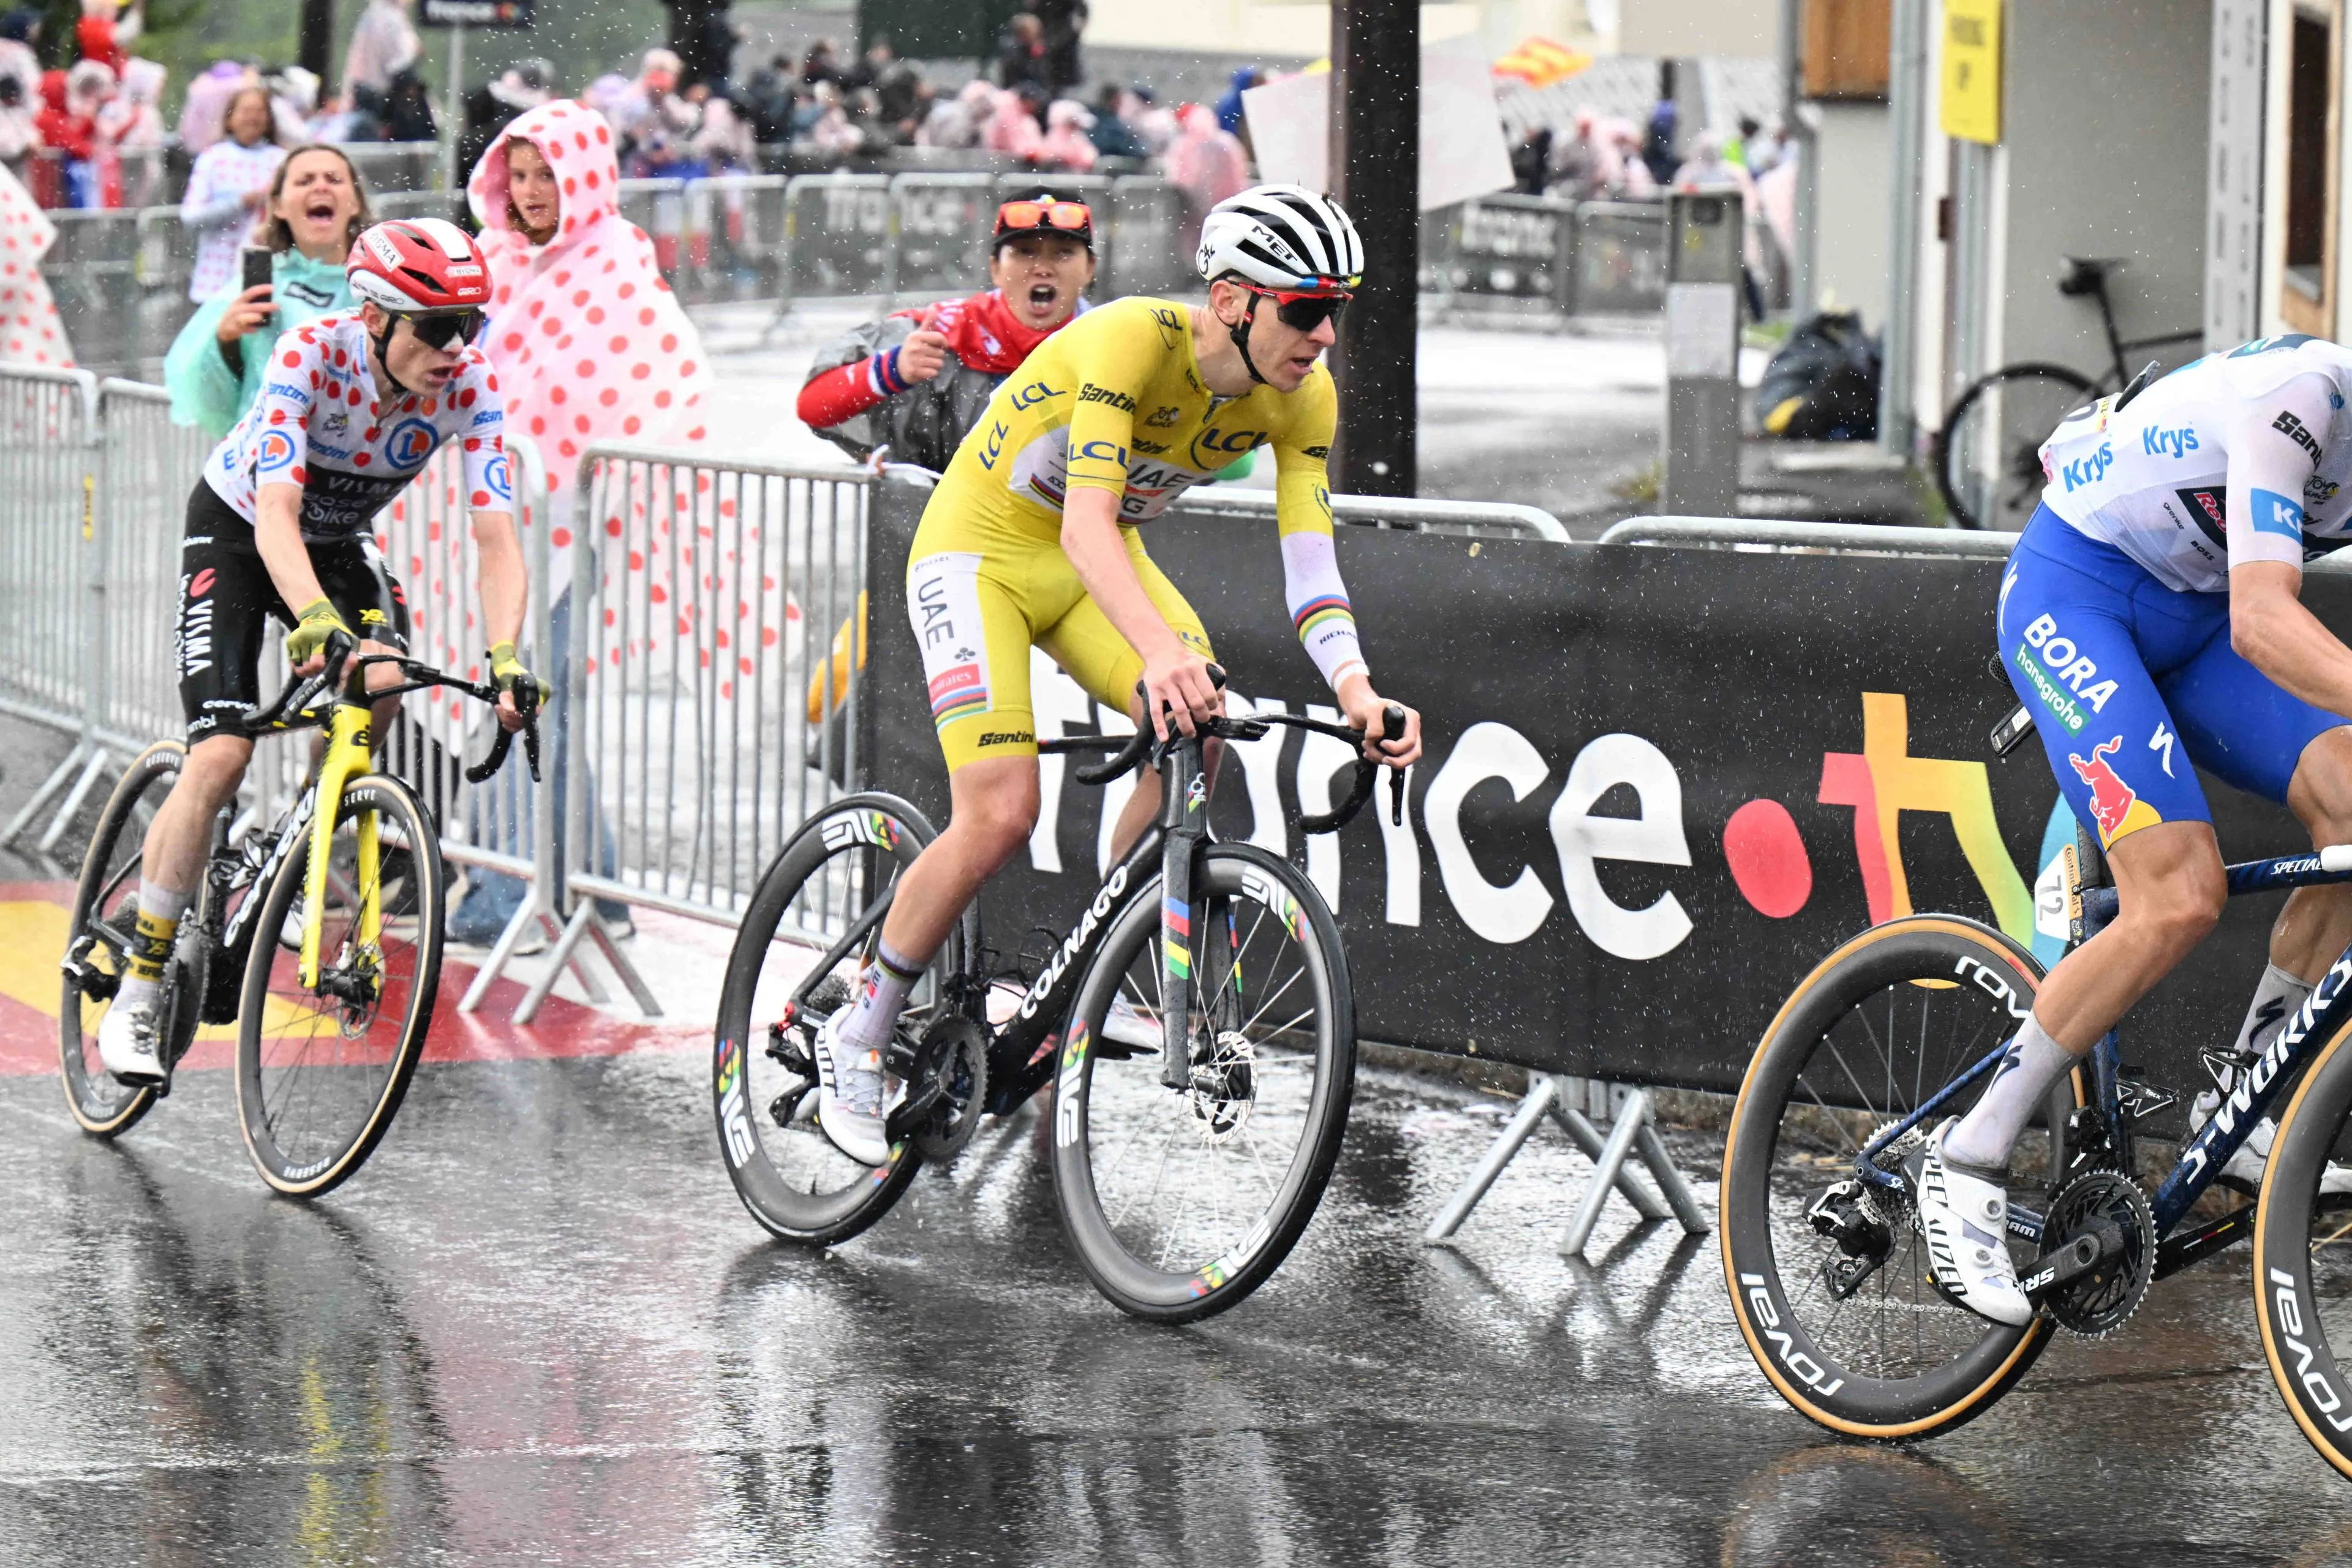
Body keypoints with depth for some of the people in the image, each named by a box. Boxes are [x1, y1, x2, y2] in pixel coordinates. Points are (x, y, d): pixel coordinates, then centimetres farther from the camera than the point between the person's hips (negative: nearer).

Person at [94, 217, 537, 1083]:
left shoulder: (470, 384, -23)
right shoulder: (311, 356, -33)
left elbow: (497, 539, -27)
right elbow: (277, 515, -42)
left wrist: (505, 658, -44)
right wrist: (314, 620, -60)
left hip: (341, 540, 4)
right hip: (237, 529, -3)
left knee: (381, 682, -28)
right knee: (222, 753, -18)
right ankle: (134, 997, -10)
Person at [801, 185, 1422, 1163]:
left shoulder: (1303, 397, -13)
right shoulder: (1133, 341, -32)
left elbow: (1309, 560, -17)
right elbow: (1085, 521, -42)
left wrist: (1356, 688, -35)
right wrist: (1160, 650, -59)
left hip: (1101, 560, 6)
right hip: (980, 550, -6)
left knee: (1199, 729, -21)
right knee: (1001, 815, -20)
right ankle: (859, 1037, -1)